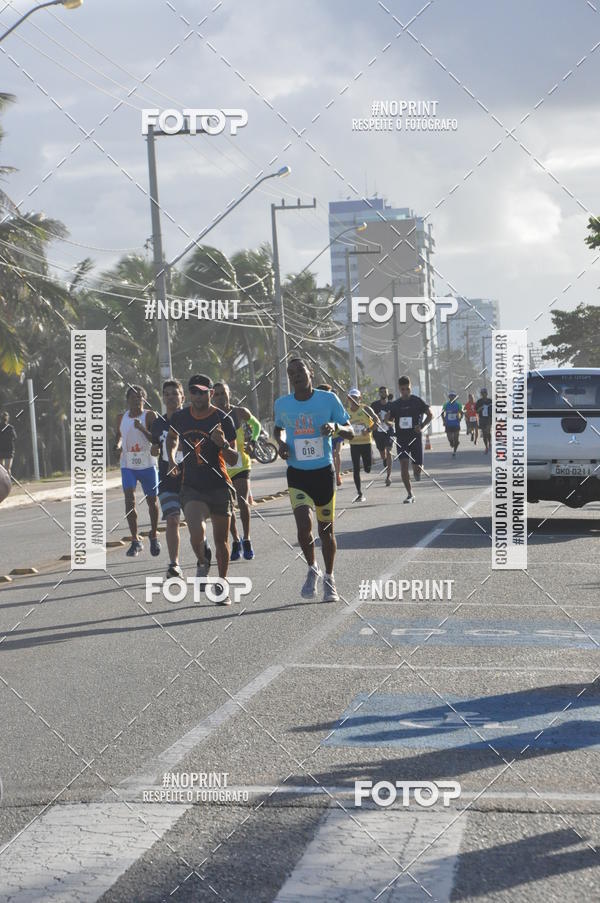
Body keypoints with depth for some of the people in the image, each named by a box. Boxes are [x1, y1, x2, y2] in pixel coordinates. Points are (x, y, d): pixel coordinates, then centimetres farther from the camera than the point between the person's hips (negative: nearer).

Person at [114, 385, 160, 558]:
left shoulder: (150, 416, -5)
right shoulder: (121, 418, 6)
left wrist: (142, 429, -26)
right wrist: (118, 446, 2)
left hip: (147, 464, -2)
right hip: (128, 465, 2)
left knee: (152, 500, 9)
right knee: (129, 500, -13)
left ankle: (154, 537, 28)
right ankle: (135, 540, -11)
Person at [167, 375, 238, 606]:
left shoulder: (223, 420, -7)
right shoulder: (180, 417, 1)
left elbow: (234, 461, -6)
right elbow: (172, 438, 25)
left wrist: (223, 444, -25)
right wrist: (171, 458, 7)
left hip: (219, 486, 0)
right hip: (191, 486, 1)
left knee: (221, 541, 7)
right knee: (197, 533, -22)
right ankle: (202, 563, 11)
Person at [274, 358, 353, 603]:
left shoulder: (328, 399, -6)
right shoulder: (282, 404, 0)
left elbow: (350, 433, -1)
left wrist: (335, 427, -23)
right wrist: (280, 443, -1)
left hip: (324, 472, 0)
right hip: (297, 474, 0)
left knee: (326, 529, 8)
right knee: (304, 526, -17)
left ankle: (329, 578, 28)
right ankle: (312, 569, 10)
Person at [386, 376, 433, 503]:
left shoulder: (417, 401, 0)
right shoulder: (394, 404, 8)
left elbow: (430, 415, 1)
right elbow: (388, 420, 12)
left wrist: (422, 426, -13)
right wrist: (390, 424, -12)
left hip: (415, 437, -2)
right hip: (401, 438, 2)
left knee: (417, 466, -1)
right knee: (403, 464, -11)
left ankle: (417, 471, 39)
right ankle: (410, 495, -5)